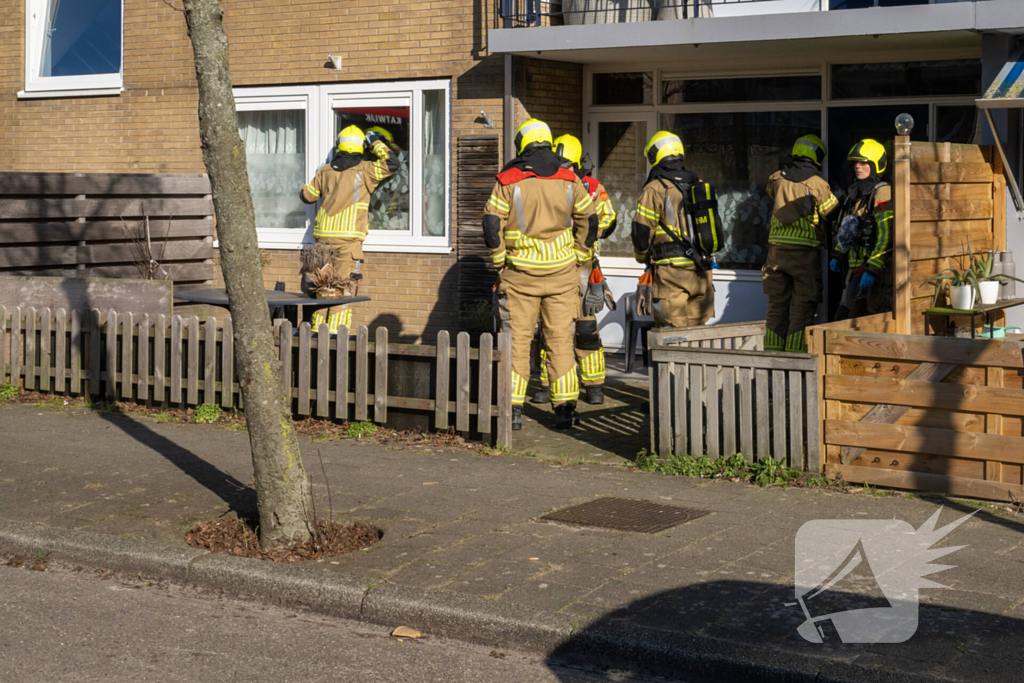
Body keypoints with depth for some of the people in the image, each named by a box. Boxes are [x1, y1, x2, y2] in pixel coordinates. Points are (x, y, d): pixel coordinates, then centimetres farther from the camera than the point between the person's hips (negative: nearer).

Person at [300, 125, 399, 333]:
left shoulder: (325, 170, 9)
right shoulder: (364, 170, -4)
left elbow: (307, 195, 18)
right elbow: (391, 164, -6)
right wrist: (376, 143, 6)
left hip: (323, 234, 5)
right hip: (348, 235, -4)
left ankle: (318, 326, 13)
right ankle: (334, 330, -7)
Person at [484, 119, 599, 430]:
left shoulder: (508, 181, -3)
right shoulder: (569, 179, 3)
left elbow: (492, 224, -6)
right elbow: (589, 220, 6)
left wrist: (500, 261, 5)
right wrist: (578, 257, 14)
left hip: (520, 272, -1)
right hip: (561, 270, 2)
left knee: (517, 339, 4)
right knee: (560, 340, 6)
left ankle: (513, 409, 1)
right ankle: (564, 410, 5)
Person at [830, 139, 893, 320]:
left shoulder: (882, 193, -12)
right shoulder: (856, 192, 16)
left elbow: (885, 235, -19)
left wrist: (872, 269, -23)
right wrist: (837, 255, 23)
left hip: (876, 266, -9)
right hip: (856, 266, 9)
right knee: (845, 317, 8)